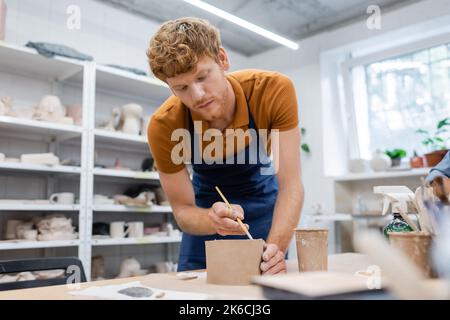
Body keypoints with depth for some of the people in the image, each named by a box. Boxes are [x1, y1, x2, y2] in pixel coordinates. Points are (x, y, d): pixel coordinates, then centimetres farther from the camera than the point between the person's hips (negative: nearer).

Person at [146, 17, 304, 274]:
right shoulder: (163, 127, -29)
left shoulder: (275, 90, -31)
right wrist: (212, 220, -42)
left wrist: (275, 248, -45)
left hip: (263, 201, 0)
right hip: (208, 207, 1)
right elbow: (182, 210, -19)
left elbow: (291, 185, -29)